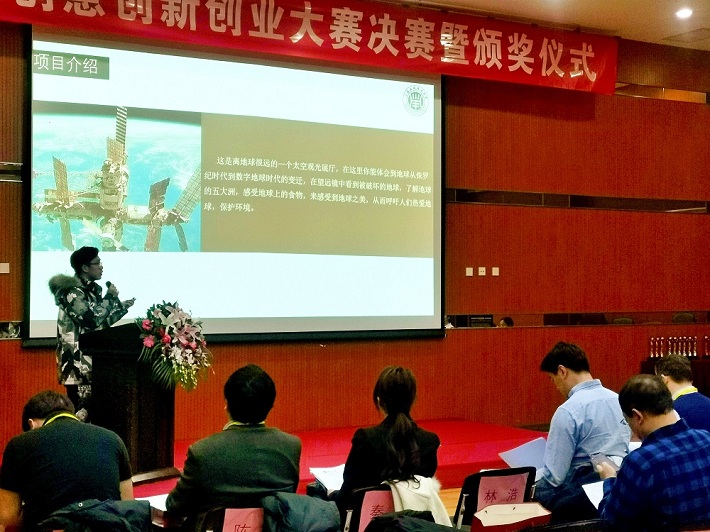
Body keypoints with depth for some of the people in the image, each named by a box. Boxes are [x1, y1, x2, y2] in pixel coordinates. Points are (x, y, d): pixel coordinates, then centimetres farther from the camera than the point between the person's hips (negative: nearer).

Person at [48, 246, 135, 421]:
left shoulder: (91, 290, 15)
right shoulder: (73, 292, -12)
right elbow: (92, 320, -22)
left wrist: (122, 306, 17)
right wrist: (110, 297, -10)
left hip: (91, 361, 9)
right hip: (78, 363, -9)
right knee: (80, 414, -11)